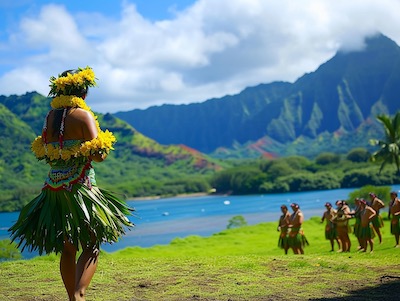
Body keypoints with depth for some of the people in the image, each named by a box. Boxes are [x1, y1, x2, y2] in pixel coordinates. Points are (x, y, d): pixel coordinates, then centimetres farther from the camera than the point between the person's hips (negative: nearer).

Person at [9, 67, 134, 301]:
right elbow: (98, 155, -15)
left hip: (53, 188, 6)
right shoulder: (83, 115, -9)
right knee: (91, 247, -2)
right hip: (80, 186, -6)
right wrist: (105, 143, 5)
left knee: (67, 248, 14)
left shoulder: (50, 116, 9)